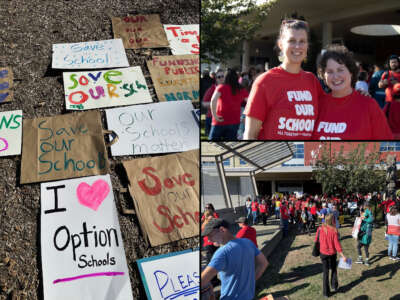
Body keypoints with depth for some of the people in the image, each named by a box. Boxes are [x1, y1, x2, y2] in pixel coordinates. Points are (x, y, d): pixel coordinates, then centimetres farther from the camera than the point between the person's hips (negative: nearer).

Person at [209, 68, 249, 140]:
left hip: (220, 121, -3)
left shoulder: (221, 88, -5)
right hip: (234, 122, 3)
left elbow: (213, 100, -21)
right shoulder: (242, 90, 4)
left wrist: (214, 115, -15)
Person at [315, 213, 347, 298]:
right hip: (332, 253, -2)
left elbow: (316, 240, -1)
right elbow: (336, 244, -18)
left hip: (323, 253, 2)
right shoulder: (334, 231, -18)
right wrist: (343, 256, -13)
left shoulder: (320, 229, -10)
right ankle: (334, 286, 34)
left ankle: (326, 292, 13)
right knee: (333, 269, 26)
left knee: (325, 272, 11)